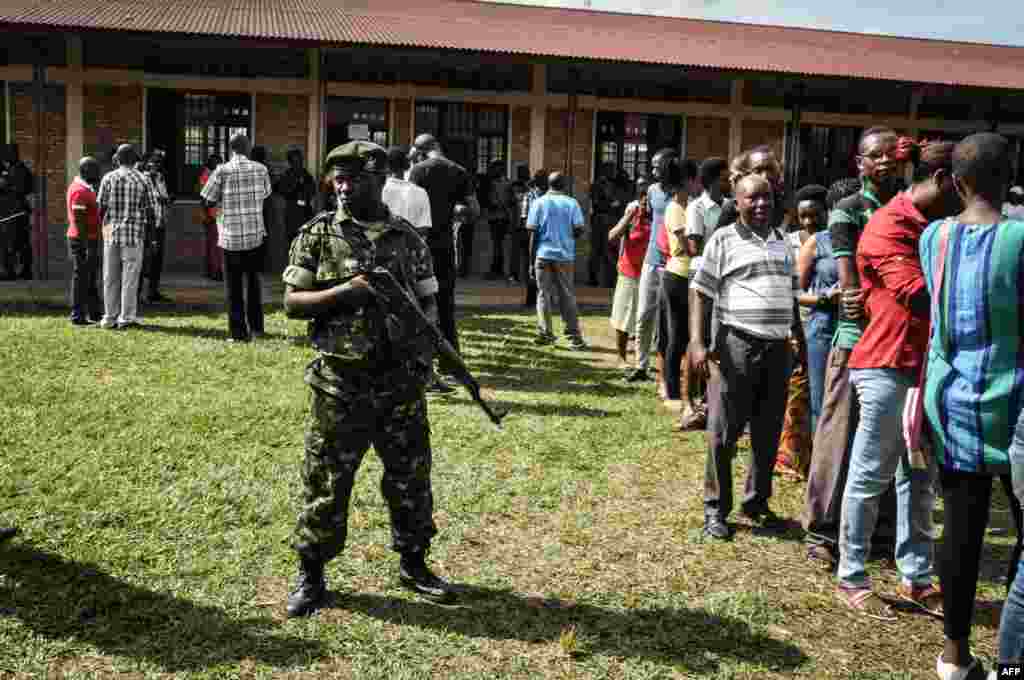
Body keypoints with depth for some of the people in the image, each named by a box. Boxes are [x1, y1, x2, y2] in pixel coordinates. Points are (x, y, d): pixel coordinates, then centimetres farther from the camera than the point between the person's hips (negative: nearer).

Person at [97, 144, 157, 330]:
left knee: (110, 277, 9)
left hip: (111, 232, 2)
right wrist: (149, 227, 13)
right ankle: (127, 318, 3)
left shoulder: (109, 178, 2)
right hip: (134, 233, -2)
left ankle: (110, 317, 13)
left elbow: (101, 206, 1)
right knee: (130, 277, 3)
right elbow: (151, 209, -2)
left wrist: (103, 224, 16)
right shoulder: (143, 180, -1)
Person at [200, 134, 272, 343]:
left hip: (231, 237, -2)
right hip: (256, 235, 2)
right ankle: (256, 327, 23)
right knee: (253, 281, 19)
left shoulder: (222, 171, -8)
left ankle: (239, 332, 7)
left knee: (234, 286, 7)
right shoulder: (261, 169, -1)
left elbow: (207, 201, -3)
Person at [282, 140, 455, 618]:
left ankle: (413, 565, 30)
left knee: (411, 477, 12)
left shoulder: (409, 238, 7)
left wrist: (425, 341, -7)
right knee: (326, 481, 5)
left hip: (402, 382, 3)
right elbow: (292, 302, -1)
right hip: (340, 385, -2)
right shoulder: (317, 235, 0)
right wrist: (345, 291, -16)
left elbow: (428, 303, 13)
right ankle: (311, 574, 22)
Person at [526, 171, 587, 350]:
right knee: (567, 296, 6)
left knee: (543, 295, 8)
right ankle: (574, 336, 5)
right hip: (565, 255, 0)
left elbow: (533, 233, 0)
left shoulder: (539, 203, 4)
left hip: (544, 254, 0)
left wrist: (531, 261, 3)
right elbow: (579, 229, -5)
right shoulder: (571, 203, 4)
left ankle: (544, 334, 6)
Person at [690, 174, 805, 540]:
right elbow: (702, 293, -5)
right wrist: (697, 341, -14)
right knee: (724, 431, -1)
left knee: (768, 432, 12)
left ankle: (757, 501, 27)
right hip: (737, 345, -5)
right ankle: (716, 508, 10)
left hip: (778, 347, 5)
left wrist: (800, 339, 21)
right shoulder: (724, 239, -1)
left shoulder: (783, 241, 15)